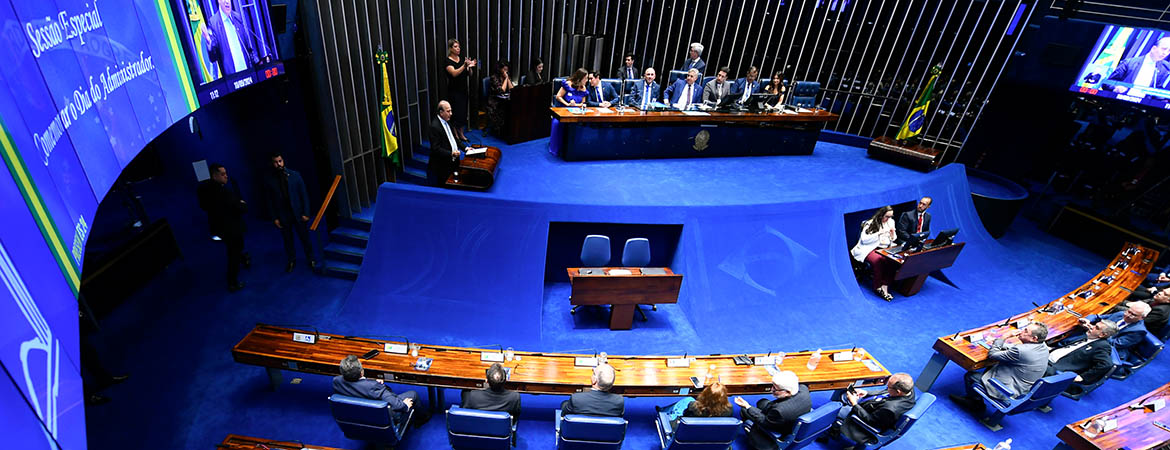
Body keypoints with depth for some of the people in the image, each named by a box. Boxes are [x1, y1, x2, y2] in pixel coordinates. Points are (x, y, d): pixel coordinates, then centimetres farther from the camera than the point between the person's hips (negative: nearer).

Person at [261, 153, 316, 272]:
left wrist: (306, 213, -6)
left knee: (305, 237, 8)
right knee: (288, 240, 13)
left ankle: (310, 259, 24)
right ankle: (291, 261, 30)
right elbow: (269, 200, 0)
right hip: (282, 216, 0)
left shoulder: (295, 175, -5)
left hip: (298, 213, 0)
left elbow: (304, 195, -2)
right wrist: (274, 218, -3)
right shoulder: (269, 179, -4)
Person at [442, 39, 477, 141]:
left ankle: (461, 134, 23)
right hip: (453, 91, -6)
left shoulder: (462, 59, 9)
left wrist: (470, 66, -12)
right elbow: (454, 73, -26)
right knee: (456, 113, -4)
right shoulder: (447, 61, -10)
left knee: (463, 112, 11)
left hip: (463, 90, 6)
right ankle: (455, 136, 8)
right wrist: (464, 65, -38)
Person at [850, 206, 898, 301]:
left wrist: (893, 233, 0)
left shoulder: (890, 222, 15)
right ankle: (878, 287, -21)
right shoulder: (870, 224, -3)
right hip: (870, 249, -5)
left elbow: (893, 239, 23)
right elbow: (864, 239, -11)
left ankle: (885, 287, -31)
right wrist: (879, 233, -17)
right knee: (878, 260, -37)